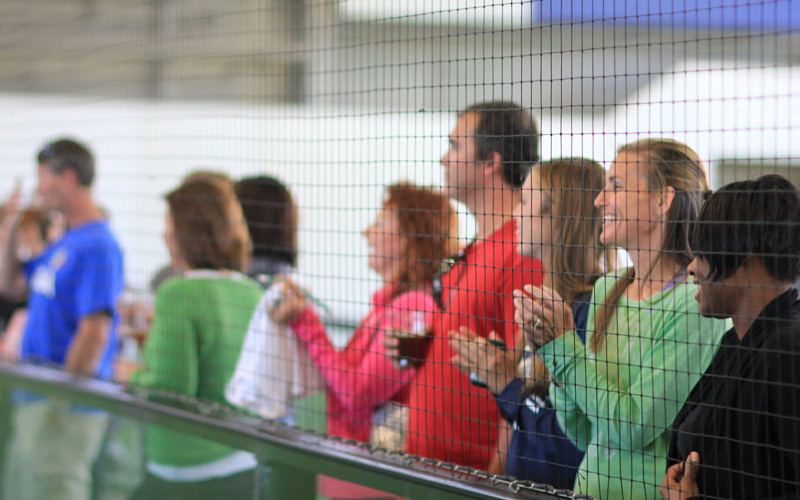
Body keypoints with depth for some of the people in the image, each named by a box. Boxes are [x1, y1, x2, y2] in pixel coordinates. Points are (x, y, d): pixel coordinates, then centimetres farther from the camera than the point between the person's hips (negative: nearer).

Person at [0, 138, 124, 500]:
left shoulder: (97, 246, -17)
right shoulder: (62, 245, 13)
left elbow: (95, 333, -22)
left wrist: (64, 402, -20)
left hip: (65, 405, -10)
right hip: (33, 402, 10)